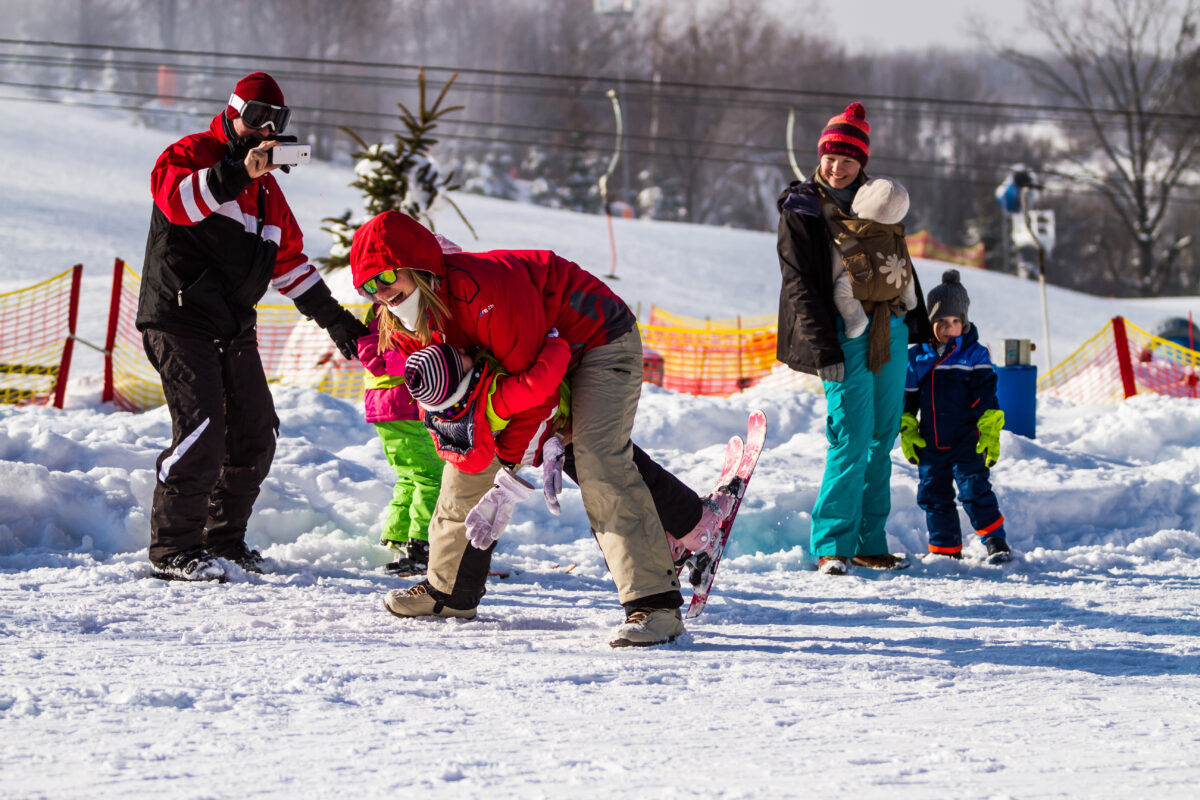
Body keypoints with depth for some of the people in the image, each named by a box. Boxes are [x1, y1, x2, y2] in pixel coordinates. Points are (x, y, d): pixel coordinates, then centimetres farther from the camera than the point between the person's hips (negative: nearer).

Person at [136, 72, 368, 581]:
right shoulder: (193, 153, -4)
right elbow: (176, 196, -28)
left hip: (235, 328, 8)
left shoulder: (266, 187, 21)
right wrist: (237, 173, -42)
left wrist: (336, 320, 21)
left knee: (255, 435, 7)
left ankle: (224, 538, 19)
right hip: (180, 321, -8)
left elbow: (289, 263, 26)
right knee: (202, 427, -18)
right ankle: (173, 548, -13)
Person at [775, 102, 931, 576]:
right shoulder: (801, 211, -2)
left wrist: (919, 323, 22)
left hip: (891, 332, 6)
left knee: (882, 440, 6)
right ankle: (833, 545, -8)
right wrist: (823, 349, -16)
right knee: (851, 440, -13)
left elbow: (901, 263, 24)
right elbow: (800, 284, -8)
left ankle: (869, 544, 11)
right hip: (846, 335, -6)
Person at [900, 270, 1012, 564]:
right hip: (931, 444, 4)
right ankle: (945, 548, 18)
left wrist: (990, 432, -13)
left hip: (967, 440, -4)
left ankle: (995, 542, -4)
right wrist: (907, 432, 7)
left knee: (974, 488, -12)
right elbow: (907, 398, 13)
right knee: (934, 494, 8)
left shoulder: (974, 354, -3)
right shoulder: (917, 357, 6)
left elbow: (986, 393, -6)